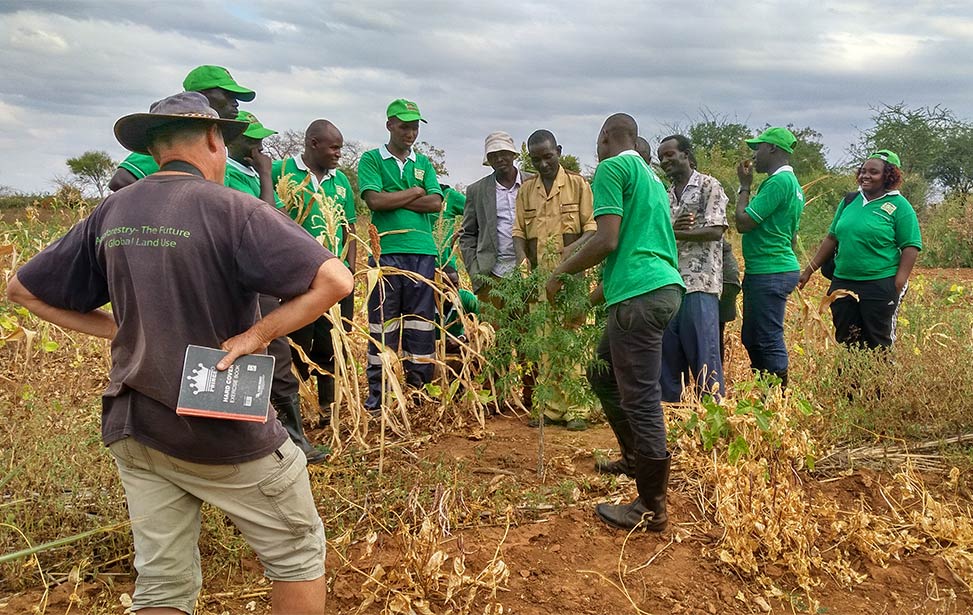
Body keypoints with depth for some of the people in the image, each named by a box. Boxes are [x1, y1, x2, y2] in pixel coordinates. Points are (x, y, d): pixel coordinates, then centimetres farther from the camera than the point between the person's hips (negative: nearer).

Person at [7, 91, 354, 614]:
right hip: (223, 433, -6)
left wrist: (117, 330, 7)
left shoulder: (111, 213, 3)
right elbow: (335, 279, -26)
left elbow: (23, 290, 13)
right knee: (297, 554, 14)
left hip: (133, 428, 6)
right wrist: (257, 335, -18)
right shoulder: (229, 208, -15)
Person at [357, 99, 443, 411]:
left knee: (421, 324, 5)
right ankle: (376, 394, 7)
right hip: (386, 251, -3)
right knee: (382, 324, -1)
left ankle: (419, 388, 13)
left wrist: (393, 199, -4)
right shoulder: (371, 159, 7)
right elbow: (375, 200, -10)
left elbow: (436, 203, 2)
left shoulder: (423, 163, 17)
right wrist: (414, 192, -1)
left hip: (423, 251, 3)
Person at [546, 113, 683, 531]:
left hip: (641, 296, -10)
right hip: (663, 287, 10)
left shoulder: (611, 167, -2)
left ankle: (652, 510, 3)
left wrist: (560, 273, 1)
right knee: (602, 373, 23)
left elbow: (607, 240, -13)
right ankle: (638, 458, 33)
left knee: (640, 400, -5)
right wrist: (587, 301, 32)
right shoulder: (649, 176, 26)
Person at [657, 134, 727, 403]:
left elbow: (715, 230, -9)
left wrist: (674, 233, -10)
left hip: (699, 282, -6)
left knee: (702, 350, -7)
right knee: (668, 351, 7)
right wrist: (671, 228, -7)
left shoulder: (709, 186, 2)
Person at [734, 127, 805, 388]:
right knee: (752, 339, 15)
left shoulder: (778, 181, -16)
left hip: (770, 273, -11)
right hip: (777, 269, 11)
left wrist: (745, 186, -6)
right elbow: (792, 235, 24)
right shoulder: (791, 182, 18)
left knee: (769, 340, -6)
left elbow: (742, 222, -17)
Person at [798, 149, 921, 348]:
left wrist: (899, 286, -16)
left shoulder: (899, 206, -4)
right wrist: (808, 271, 12)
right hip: (842, 283, 5)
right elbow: (831, 239, 16)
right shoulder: (850, 201, 11)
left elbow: (911, 248, -7)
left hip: (880, 286, -5)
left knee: (878, 346, 3)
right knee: (845, 342, 11)